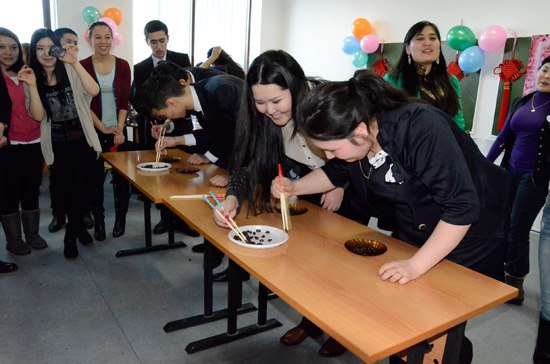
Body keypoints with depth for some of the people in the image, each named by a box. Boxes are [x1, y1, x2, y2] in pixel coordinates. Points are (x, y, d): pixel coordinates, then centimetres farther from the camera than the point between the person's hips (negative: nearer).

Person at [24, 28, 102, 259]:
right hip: (56, 146, 2)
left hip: (82, 142, -2)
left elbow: (93, 91, -24)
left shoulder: (71, 71, -3)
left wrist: (75, 62, -31)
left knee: (80, 189, 1)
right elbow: (38, 116, -10)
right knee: (67, 190, 12)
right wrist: (32, 86, -21)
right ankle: (79, 227, 35)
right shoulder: (33, 77, 1)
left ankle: (71, 237, 23)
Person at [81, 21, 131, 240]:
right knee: (95, 178, 4)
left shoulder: (122, 65, 4)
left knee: (121, 177, 5)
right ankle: (98, 220, 19)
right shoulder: (82, 66, -1)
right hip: (94, 131, -1)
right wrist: (104, 128, -11)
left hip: (119, 131, 1)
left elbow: (125, 101, 1)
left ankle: (120, 218, 21)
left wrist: (119, 128, -9)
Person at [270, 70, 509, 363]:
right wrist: (293, 188, -7)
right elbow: (335, 172, 8)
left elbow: (462, 207, -32)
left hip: (471, 233, -5)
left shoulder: (423, 129, -34)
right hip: (415, 232, 6)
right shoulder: (355, 139, -13)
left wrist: (416, 265, -33)